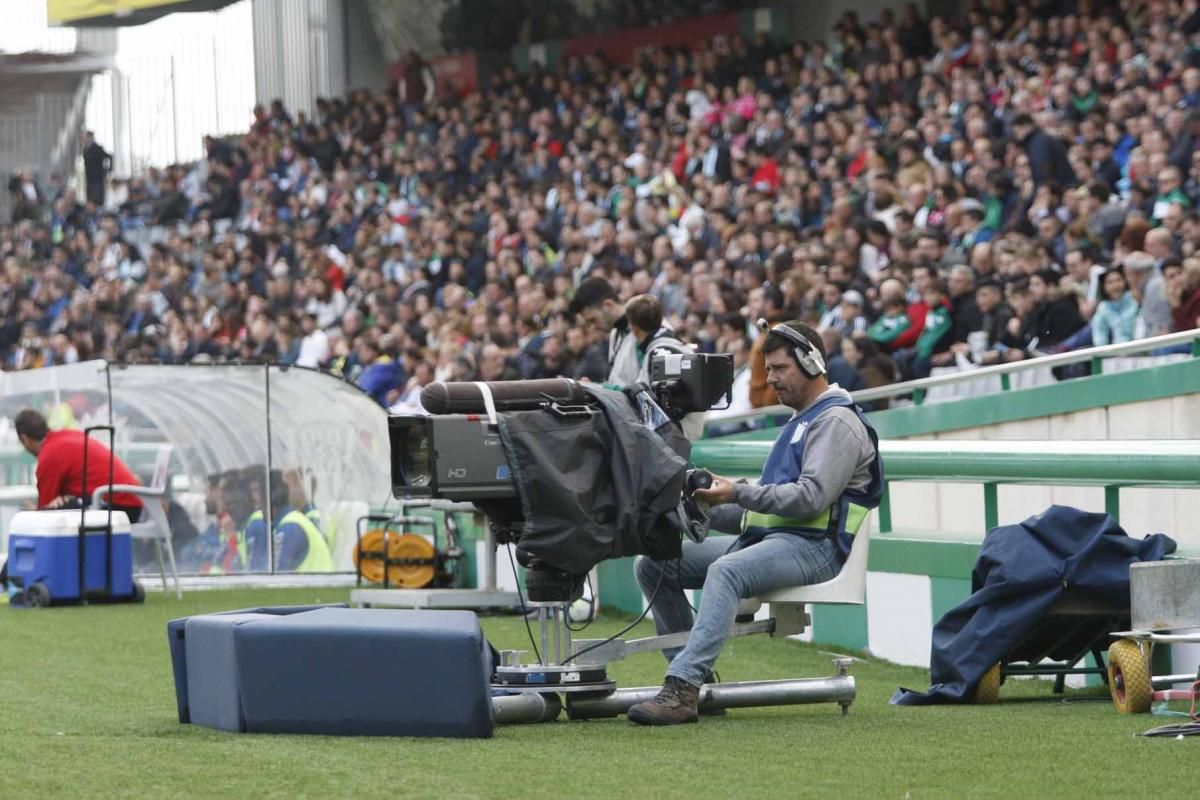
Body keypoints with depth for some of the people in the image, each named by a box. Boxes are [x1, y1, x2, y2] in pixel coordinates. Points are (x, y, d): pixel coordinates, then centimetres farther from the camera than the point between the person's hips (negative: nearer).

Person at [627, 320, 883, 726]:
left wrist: (738, 493, -20)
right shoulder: (799, 422, 28)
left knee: (726, 571, -38)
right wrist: (708, 510, 11)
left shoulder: (837, 422, -4)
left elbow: (811, 497, -18)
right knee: (654, 563, -2)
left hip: (810, 546, -10)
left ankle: (682, 690, -48)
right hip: (763, 538, 10)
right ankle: (693, 675, -5)